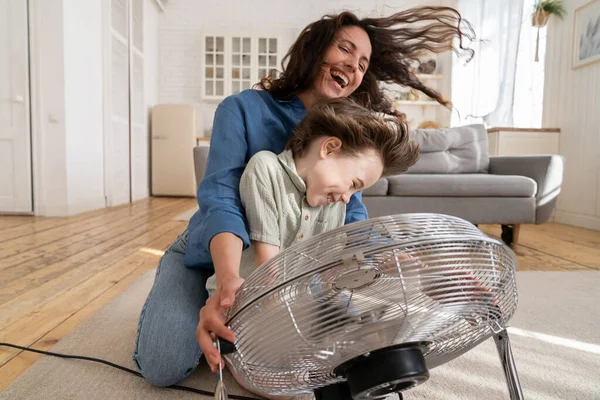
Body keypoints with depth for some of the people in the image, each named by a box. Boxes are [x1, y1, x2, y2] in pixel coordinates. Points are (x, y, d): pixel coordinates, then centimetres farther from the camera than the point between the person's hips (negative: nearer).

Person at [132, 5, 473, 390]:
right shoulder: (243, 109, -18)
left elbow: (352, 216, -14)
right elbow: (220, 197, -31)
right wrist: (229, 280, -50)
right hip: (210, 255, -3)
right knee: (164, 366, -19)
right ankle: (192, 302, 15)